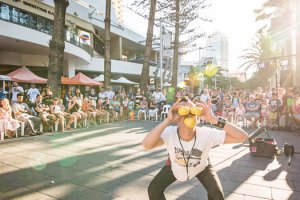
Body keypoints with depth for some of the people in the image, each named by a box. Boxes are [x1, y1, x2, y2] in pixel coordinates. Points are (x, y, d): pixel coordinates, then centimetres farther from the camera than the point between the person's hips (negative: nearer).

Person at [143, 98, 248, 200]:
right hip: (175, 167, 1)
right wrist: (168, 120, -55)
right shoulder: (169, 133, -36)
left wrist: (213, 119, -49)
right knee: (153, 190, -5)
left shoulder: (207, 134, -35)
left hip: (201, 168, 0)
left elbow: (242, 136, -40)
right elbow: (146, 145, -53)